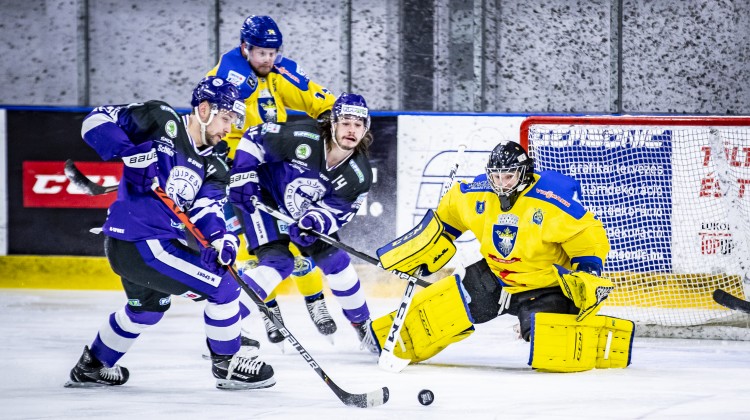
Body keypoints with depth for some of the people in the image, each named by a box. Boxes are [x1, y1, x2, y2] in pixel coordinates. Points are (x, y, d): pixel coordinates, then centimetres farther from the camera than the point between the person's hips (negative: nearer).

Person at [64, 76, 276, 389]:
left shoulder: (212, 169, 11)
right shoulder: (162, 122, -8)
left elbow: (208, 208, -5)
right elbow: (98, 120, -11)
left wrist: (219, 238, -27)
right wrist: (132, 152, -26)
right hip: (140, 243, -10)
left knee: (147, 307, 35)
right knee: (224, 286, -10)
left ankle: (92, 367, 52)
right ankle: (229, 364, 6)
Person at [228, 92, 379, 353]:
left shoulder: (359, 175, -18)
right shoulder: (302, 138, -32)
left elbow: (338, 211, -12)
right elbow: (254, 138, -20)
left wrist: (317, 220, -33)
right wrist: (243, 177, -22)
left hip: (305, 211, 6)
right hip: (263, 198, -6)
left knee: (335, 260, 4)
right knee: (277, 263, -21)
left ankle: (363, 326, 23)